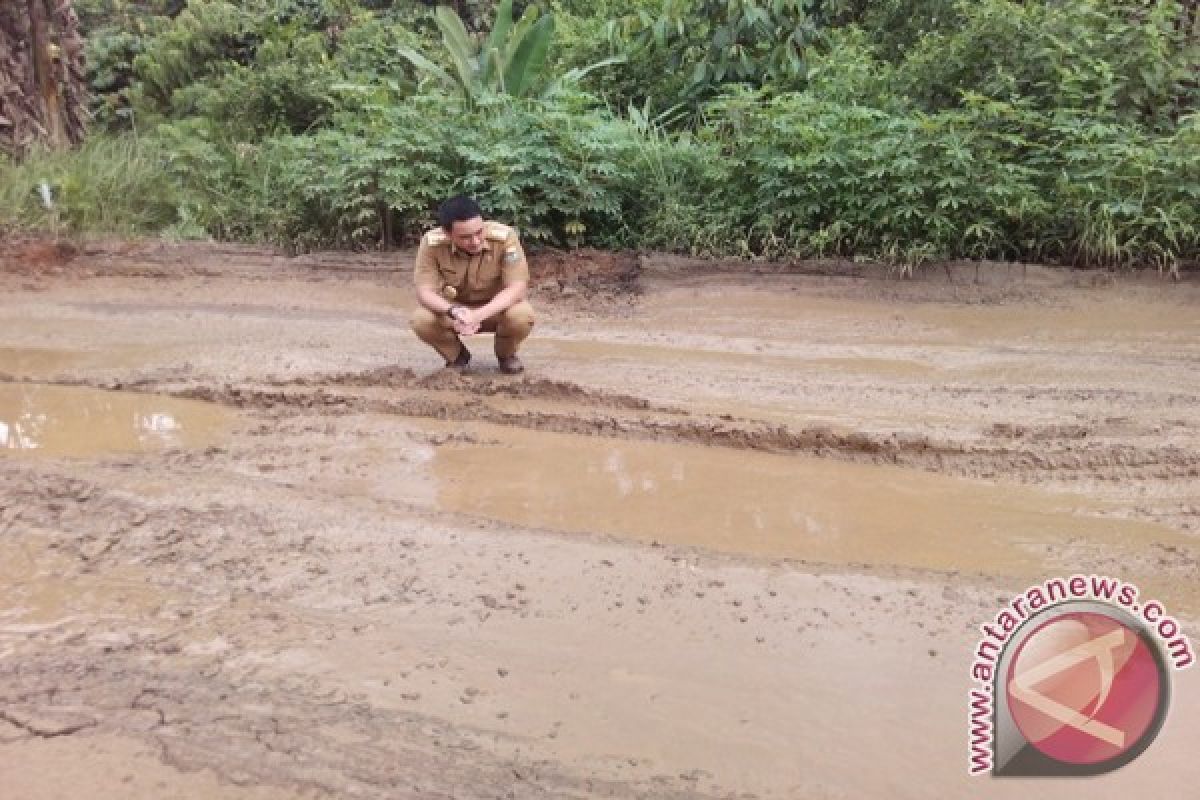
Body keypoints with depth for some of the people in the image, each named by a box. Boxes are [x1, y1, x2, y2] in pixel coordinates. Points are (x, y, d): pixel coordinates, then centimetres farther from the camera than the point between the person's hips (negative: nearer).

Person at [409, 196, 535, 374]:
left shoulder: (504, 237, -29)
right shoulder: (432, 242, -25)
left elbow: (517, 287, -29)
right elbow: (425, 291, -23)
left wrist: (479, 315, -43)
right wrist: (453, 312, -44)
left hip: (497, 308, -1)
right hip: (454, 309, 1)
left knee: (522, 315, -33)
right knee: (421, 320, -28)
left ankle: (506, 354, 3)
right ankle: (456, 356, 5)